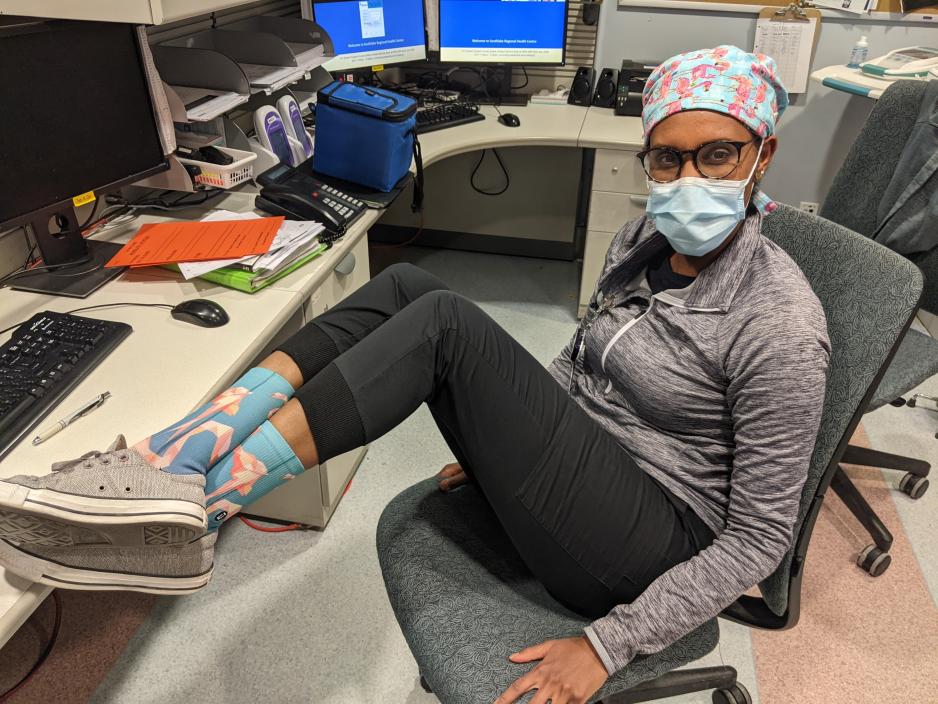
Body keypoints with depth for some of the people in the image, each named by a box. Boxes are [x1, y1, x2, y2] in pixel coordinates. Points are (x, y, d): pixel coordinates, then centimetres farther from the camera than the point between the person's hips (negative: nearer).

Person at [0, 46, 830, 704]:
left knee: (445, 323, -28)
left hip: (648, 546, -6)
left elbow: (759, 536, -15)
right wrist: (503, 437, 12)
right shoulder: (646, 237, 3)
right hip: (577, 464, 7)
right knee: (405, 286, -13)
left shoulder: (782, 327, -18)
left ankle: (194, 509, -24)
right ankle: (168, 466, -21)